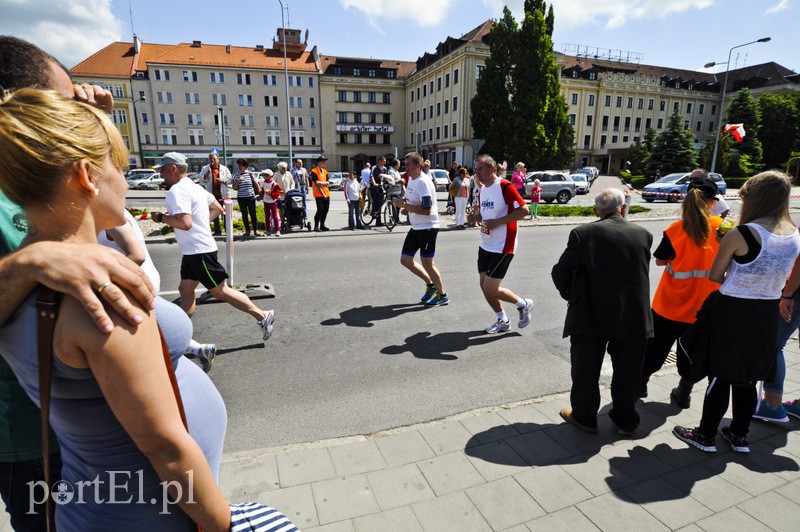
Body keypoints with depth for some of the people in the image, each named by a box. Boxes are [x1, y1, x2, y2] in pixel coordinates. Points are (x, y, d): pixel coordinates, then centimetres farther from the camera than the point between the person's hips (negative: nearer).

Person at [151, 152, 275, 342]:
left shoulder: (177, 191, -18)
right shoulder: (195, 187, 13)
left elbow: (185, 223, -28)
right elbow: (217, 209, 19)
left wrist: (161, 217, -14)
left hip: (199, 250, -10)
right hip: (194, 250, 10)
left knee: (220, 291, -4)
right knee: (185, 289, 13)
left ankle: (262, 316, 1)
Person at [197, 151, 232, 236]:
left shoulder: (224, 169, 5)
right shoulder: (205, 169, 6)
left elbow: (230, 180, 5)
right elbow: (200, 180, 1)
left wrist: (224, 180, -14)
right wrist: (207, 174, -14)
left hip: (223, 195, -1)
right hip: (212, 195, 2)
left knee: (225, 214, 2)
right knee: (214, 214, 9)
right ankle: (217, 231, 17)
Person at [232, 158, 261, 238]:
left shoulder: (250, 174, 1)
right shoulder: (236, 175, 4)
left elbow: (256, 184, 11)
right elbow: (234, 188, 3)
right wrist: (238, 181, -11)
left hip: (251, 196, -1)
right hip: (241, 198, 2)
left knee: (253, 214, -1)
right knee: (244, 214, 7)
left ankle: (255, 230, 5)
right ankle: (247, 231, 15)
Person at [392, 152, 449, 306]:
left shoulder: (423, 182, -20)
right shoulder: (411, 179, 10)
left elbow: (426, 210, -27)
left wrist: (404, 205, -23)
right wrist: (406, 207, 4)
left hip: (428, 227, -9)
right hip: (416, 227, 9)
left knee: (427, 262, -2)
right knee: (405, 260, 10)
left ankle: (442, 295, 16)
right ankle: (430, 284, 27)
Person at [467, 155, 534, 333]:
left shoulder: (505, 187, -15)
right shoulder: (481, 190, 10)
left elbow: (523, 210, -19)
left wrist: (496, 222, -22)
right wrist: (475, 216, -2)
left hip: (502, 247, -8)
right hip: (485, 245, 8)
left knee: (490, 289, -7)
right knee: (484, 285, 10)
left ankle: (524, 304, 19)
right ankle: (502, 321, 29)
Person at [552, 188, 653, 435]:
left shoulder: (583, 233, -11)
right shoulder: (643, 234, -1)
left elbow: (560, 272, -10)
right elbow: (643, 272, 5)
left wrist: (570, 295, 8)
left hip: (591, 315, -3)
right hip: (633, 316, 3)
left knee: (585, 370, 14)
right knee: (627, 370, 18)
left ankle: (584, 416, 28)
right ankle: (626, 421, 34)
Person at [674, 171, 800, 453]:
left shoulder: (740, 234, -20)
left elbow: (715, 275, -11)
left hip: (731, 312, -6)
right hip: (767, 314, 6)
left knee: (719, 376, 7)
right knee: (747, 379, 19)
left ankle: (706, 436, 20)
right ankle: (739, 435, 33)